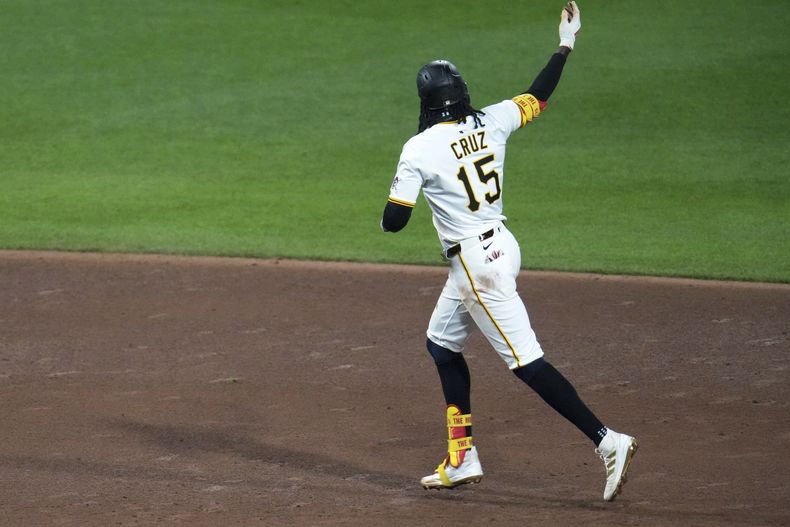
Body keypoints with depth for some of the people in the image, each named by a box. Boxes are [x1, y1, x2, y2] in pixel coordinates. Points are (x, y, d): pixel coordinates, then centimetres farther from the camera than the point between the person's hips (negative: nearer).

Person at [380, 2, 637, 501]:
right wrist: (566, 44, 30)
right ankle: (462, 460, 25)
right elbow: (539, 95, 18)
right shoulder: (491, 122, 2)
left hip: (476, 262, -8)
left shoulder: (419, 149, -14)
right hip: (502, 246, 8)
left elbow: (394, 221, -12)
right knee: (442, 343, 22)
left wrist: (390, 212, 12)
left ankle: (606, 440, -18)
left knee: (527, 362, -10)